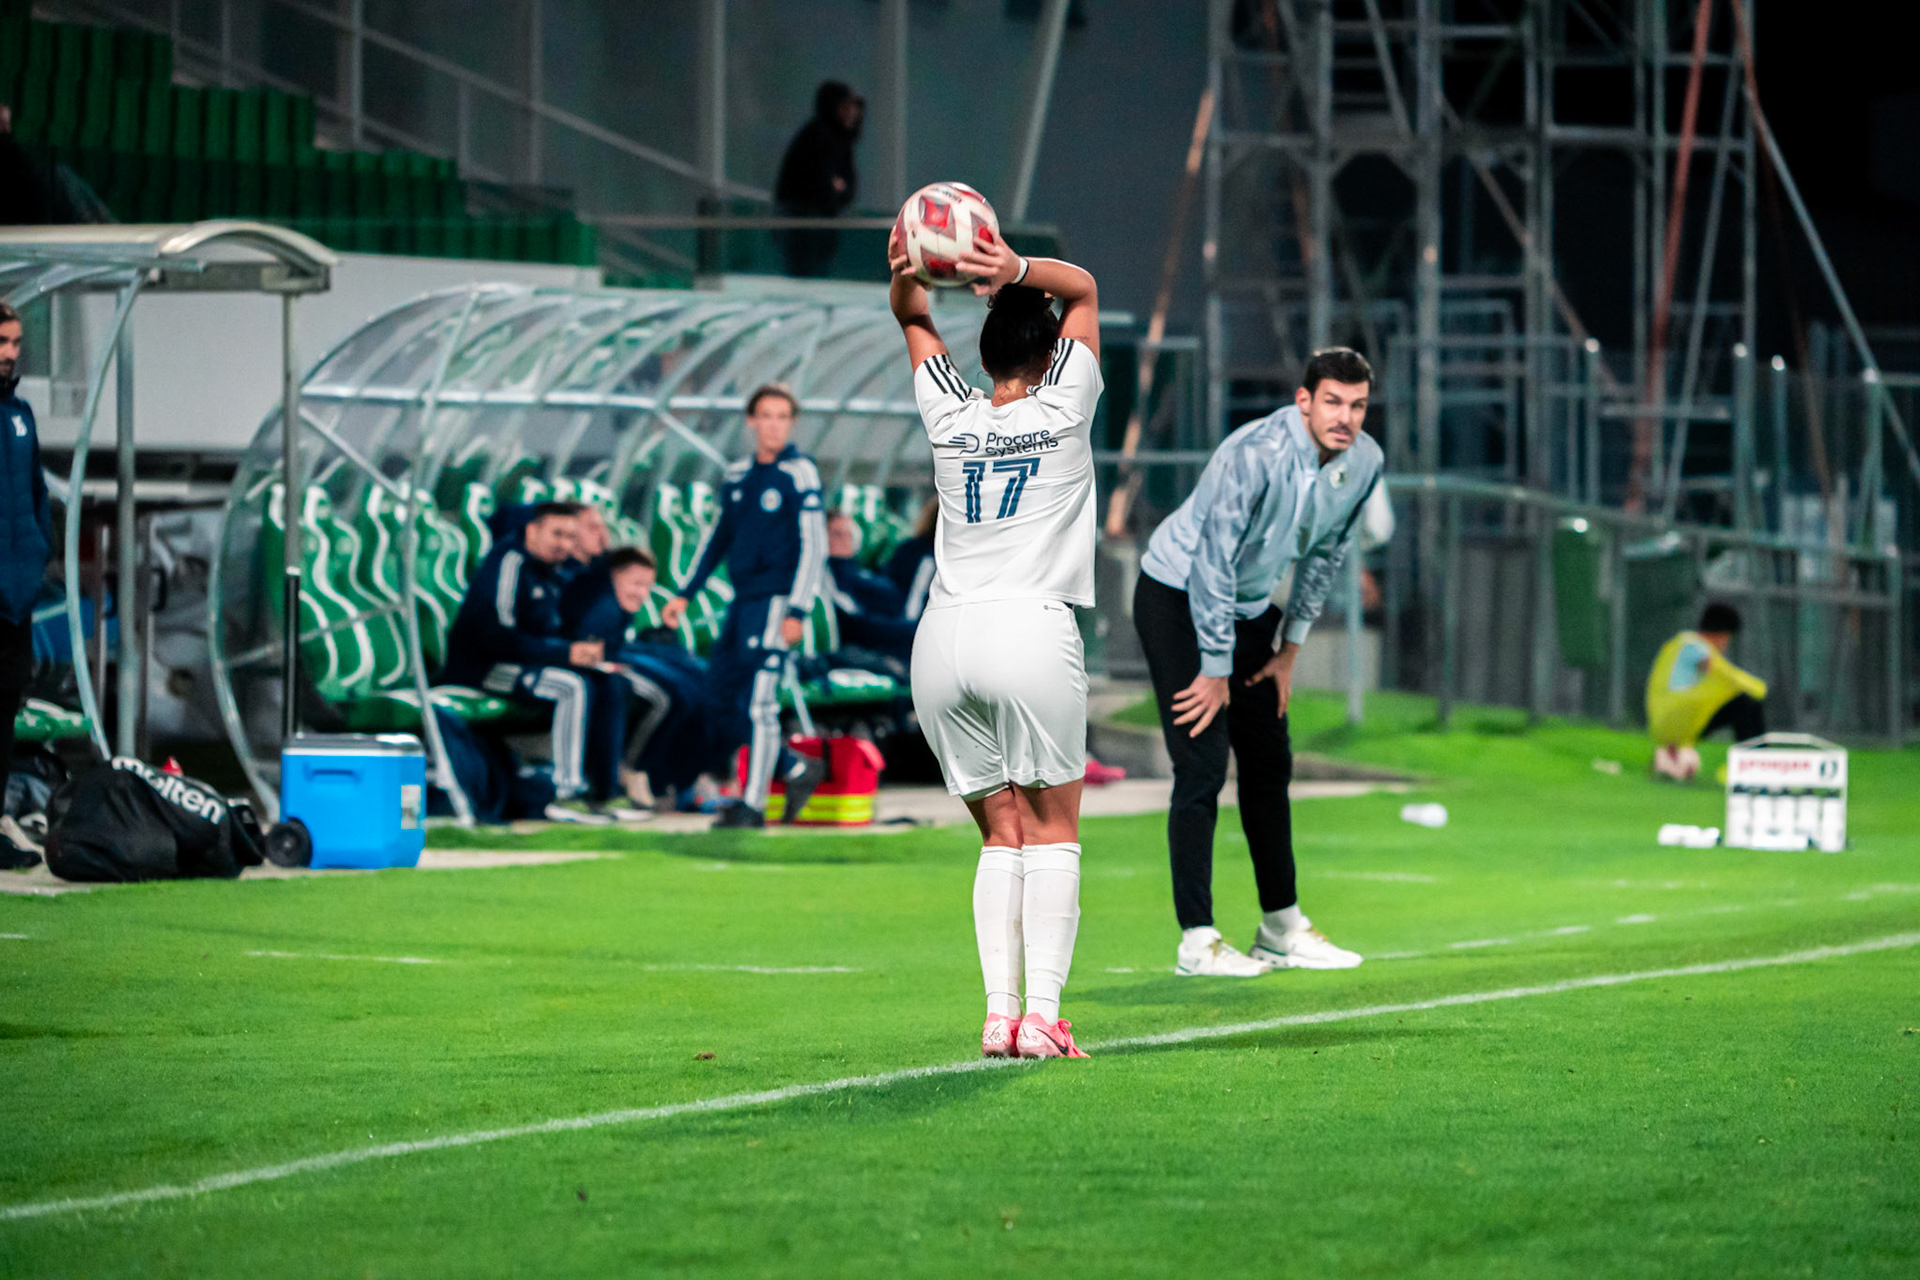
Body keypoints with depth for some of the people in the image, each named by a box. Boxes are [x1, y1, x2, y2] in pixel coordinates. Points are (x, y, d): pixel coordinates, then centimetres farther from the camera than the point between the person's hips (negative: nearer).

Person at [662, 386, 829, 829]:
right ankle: (799, 769, 20)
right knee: (720, 705, 7)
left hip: (775, 602, -8)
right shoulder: (737, 474, 13)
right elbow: (719, 537, 22)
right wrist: (686, 594, 18)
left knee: (758, 702, -9)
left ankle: (753, 805, -3)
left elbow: (813, 545, -10)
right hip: (741, 601, 8)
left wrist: (798, 612, -17)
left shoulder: (799, 474, -7)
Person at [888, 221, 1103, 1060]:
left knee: (1001, 834, 10)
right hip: (1033, 630, -3)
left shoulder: (950, 416, 12)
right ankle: (1042, 1011, -9)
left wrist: (906, 278, 6)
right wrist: (1016, 273, -2)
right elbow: (1083, 287, 18)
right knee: (1052, 829, 4)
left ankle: (999, 1011, -3)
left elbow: (912, 319, 28)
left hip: (944, 638, 3)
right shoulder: (1064, 408, 6)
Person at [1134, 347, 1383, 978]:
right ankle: (1197, 939, -13)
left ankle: (1281, 927, 21)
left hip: (1250, 607, 8)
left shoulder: (1364, 463, -8)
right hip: (1177, 599, -8)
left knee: (1270, 765, 11)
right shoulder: (1256, 454, -31)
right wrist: (1216, 670, -21)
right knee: (1202, 767, -14)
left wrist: (1289, 649, 10)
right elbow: (1213, 561, -26)